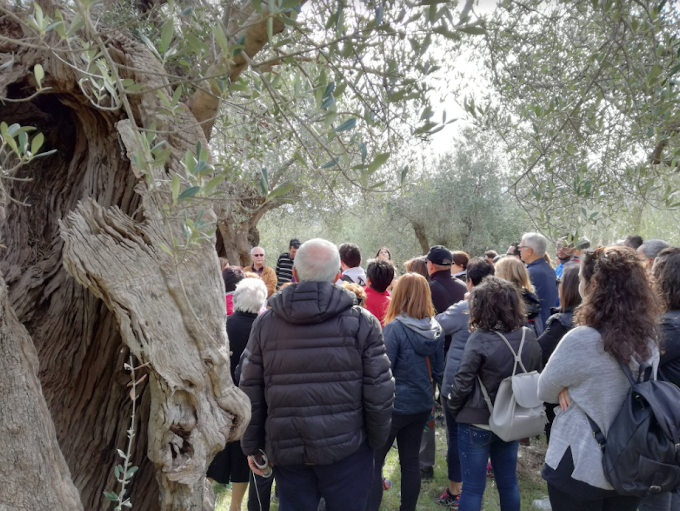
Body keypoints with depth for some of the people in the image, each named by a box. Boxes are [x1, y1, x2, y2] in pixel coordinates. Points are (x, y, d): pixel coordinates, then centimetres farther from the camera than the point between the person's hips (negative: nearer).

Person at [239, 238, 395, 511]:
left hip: (285, 450, 2)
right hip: (346, 449, -2)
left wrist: (252, 445, 12)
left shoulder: (265, 322, -2)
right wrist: (376, 441, 8)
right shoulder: (361, 321, -8)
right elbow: (379, 392, -8)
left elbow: (251, 391, 1)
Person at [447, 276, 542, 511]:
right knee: (509, 483, 21)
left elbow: (463, 383, -17)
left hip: (477, 422, -5)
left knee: (473, 488, 7)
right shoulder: (529, 337, -3)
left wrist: (452, 407, 1)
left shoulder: (480, 338, -21)